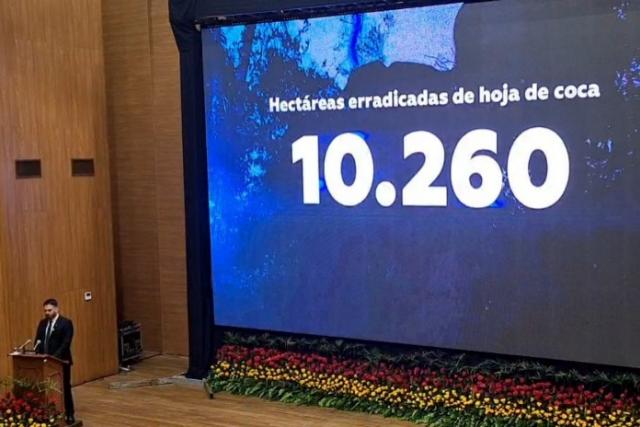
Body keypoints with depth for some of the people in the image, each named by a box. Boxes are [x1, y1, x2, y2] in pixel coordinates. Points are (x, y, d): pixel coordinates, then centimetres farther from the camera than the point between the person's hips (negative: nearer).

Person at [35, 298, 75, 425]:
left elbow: (66, 343, -16)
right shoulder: (43, 323, 11)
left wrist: (54, 357, -24)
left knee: (65, 388, 3)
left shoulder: (66, 323, -8)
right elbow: (38, 341, 12)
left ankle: (69, 414, 13)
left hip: (61, 361, -5)